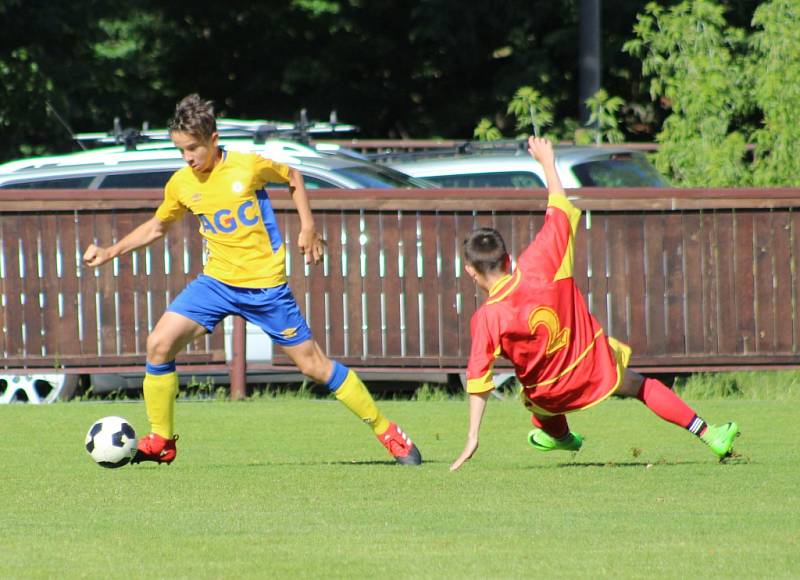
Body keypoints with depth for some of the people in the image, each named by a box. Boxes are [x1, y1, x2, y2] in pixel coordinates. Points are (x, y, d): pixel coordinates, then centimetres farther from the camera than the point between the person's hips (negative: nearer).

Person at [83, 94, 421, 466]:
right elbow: (157, 226, 17)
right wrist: (110, 252, 9)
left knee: (313, 364, -2)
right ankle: (161, 442, 1)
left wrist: (307, 227, -2)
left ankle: (388, 433, 10)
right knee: (159, 344, -13)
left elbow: (292, 177, 7)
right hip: (216, 281, 4)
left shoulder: (248, 166, -12)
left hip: (265, 283, -4)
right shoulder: (181, 184, -1)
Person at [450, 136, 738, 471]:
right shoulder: (536, 266, -21)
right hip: (598, 367, 1)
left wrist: (472, 438, -14)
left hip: (552, 396, -1)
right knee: (639, 386, 28)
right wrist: (547, 162, 6)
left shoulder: (485, 320, -23)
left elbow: (478, 382, -20)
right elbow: (562, 212, -8)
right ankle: (708, 434, 30)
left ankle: (557, 434, 62)